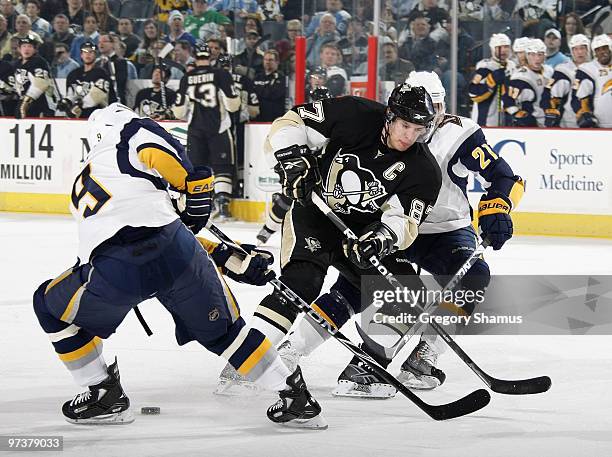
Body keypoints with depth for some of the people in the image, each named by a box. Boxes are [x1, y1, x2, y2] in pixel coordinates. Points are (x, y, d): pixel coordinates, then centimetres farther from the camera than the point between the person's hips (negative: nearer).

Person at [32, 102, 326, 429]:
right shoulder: (133, 134, 24)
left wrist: (228, 260, 32)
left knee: (50, 305, 29)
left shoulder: (81, 188, 36)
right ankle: (296, 398, 21)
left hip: (116, 274, 2)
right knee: (221, 330, 21)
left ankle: (104, 395, 29)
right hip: (175, 255, -1)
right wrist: (198, 193, 15)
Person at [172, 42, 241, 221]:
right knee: (222, 166, 0)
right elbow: (233, 105, -8)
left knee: (196, 166, 10)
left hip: (195, 130, 2)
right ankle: (222, 205, -11)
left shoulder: (186, 78, 3)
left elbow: (178, 112, 6)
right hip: (218, 128, -2)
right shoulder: (221, 75, -6)